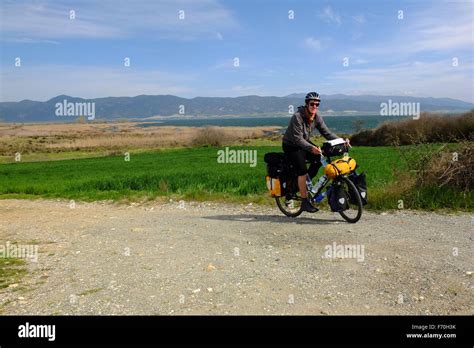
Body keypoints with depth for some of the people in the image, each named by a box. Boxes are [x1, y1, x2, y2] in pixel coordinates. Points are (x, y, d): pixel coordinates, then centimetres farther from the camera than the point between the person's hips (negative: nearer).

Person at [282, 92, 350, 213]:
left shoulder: (317, 117, -5)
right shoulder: (297, 117, -26)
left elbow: (326, 133, -6)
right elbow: (297, 139, -31)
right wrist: (311, 148, -45)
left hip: (304, 143, 7)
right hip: (291, 145, -7)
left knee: (319, 159, -15)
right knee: (302, 170, -18)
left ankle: (305, 183, 7)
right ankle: (305, 202, -10)